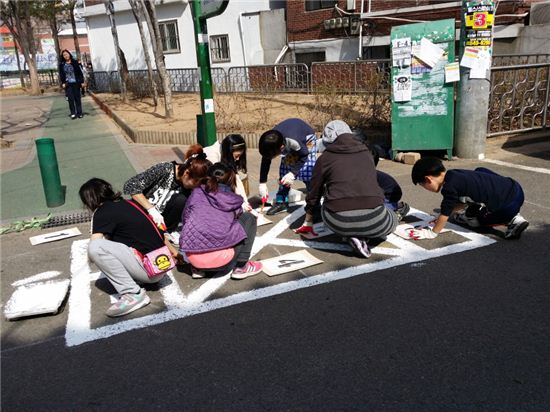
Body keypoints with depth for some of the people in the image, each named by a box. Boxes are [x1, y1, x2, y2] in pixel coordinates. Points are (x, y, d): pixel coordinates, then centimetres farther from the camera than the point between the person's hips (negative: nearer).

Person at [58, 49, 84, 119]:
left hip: (76, 83, 0)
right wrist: (63, 83, -2)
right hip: (68, 84, 0)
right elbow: (61, 75, 8)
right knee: (70, 99, -5)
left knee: (77, 98, 2)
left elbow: (79, 72, 4)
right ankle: (73, 113, 1)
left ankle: (79, 113, 8)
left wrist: (82, 81, -3)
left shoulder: (75, 62, 5)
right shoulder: (61, 65, 7)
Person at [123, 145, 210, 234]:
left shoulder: (187, 187, -8)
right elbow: (130, 185, -23)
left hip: (160, 218, 4)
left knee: (181, 201, -22)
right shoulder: (164, 169, -21)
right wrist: (151, 209, -29)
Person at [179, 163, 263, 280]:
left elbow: (184, 219, 19)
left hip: (193, 258, 3)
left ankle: (197, 268, 18)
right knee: (249, 218, 16)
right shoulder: (233, 200, 6)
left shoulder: (197, 193, 10)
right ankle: (241, 267, 12)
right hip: (221, 261, -3)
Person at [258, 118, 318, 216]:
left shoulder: (294, 142, -44)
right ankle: (282, 202, 8)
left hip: (306, 138, -5)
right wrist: (262, 183, -13)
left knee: (308, 173, -17)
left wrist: (293, 173, -31)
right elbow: (265, 161, -12)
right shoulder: (270, 142, -27)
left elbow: (304, 155, -24)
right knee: (284, 171, -1)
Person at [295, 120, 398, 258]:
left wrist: (308, 223, 36)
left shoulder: (325, 158, 11)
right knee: (393, 219, 35)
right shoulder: (366, 153, 18)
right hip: (373, 220, 1)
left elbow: (314, 193, 20)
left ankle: (351, 235, 8)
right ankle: (363, 236, 5)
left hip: (339, 222, 0)